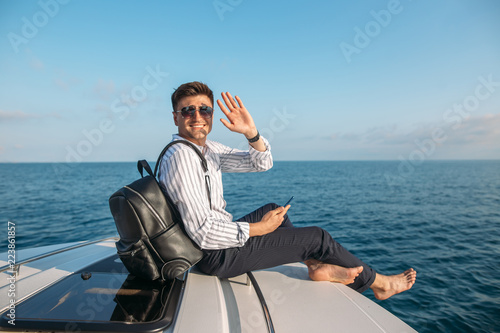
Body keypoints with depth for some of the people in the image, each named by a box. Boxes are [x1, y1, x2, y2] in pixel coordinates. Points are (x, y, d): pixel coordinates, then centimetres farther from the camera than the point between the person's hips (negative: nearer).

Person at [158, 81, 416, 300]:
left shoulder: (206, 148, 6)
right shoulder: (181, 156, -22)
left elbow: (262, 163, 7)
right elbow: (204, 233, -27)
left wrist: (251, 133, -13)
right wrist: (259, 228, -17)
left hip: (220, 237, 9)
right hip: (218, 256, -9)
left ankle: (316, 265, 13)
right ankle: (379, 283, 21)